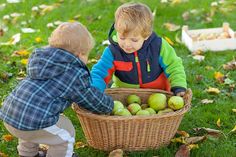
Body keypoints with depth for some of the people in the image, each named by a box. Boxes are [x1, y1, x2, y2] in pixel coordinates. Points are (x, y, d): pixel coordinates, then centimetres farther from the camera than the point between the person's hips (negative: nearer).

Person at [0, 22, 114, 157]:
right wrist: (109, 105, 30)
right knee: (65, 135, 14)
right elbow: (94, 102, 8)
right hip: (34, 120, -8)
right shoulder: (76, 74, -5)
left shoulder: (42, 58, 18)